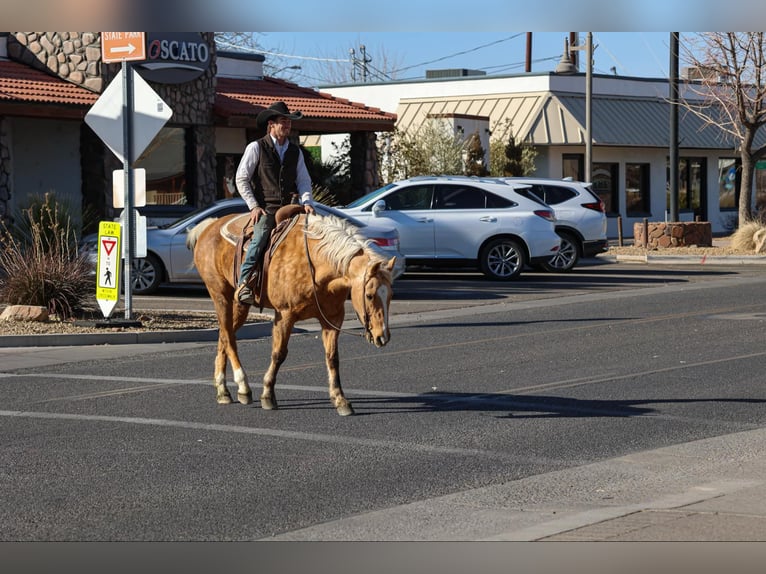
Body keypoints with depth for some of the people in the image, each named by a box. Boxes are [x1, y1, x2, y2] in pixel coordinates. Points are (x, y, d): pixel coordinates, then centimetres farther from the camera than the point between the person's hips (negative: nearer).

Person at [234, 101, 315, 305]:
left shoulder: (295, 151, 17)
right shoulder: (256, 147, 3)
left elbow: (303, 180, 16)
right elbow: (241, 179, 1)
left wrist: (307, 202, -4)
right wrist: (253, 206, -8)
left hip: (289, 208, 5)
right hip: (264, 209, -4)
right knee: (260, 236, -30)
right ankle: (243, 284, -33)